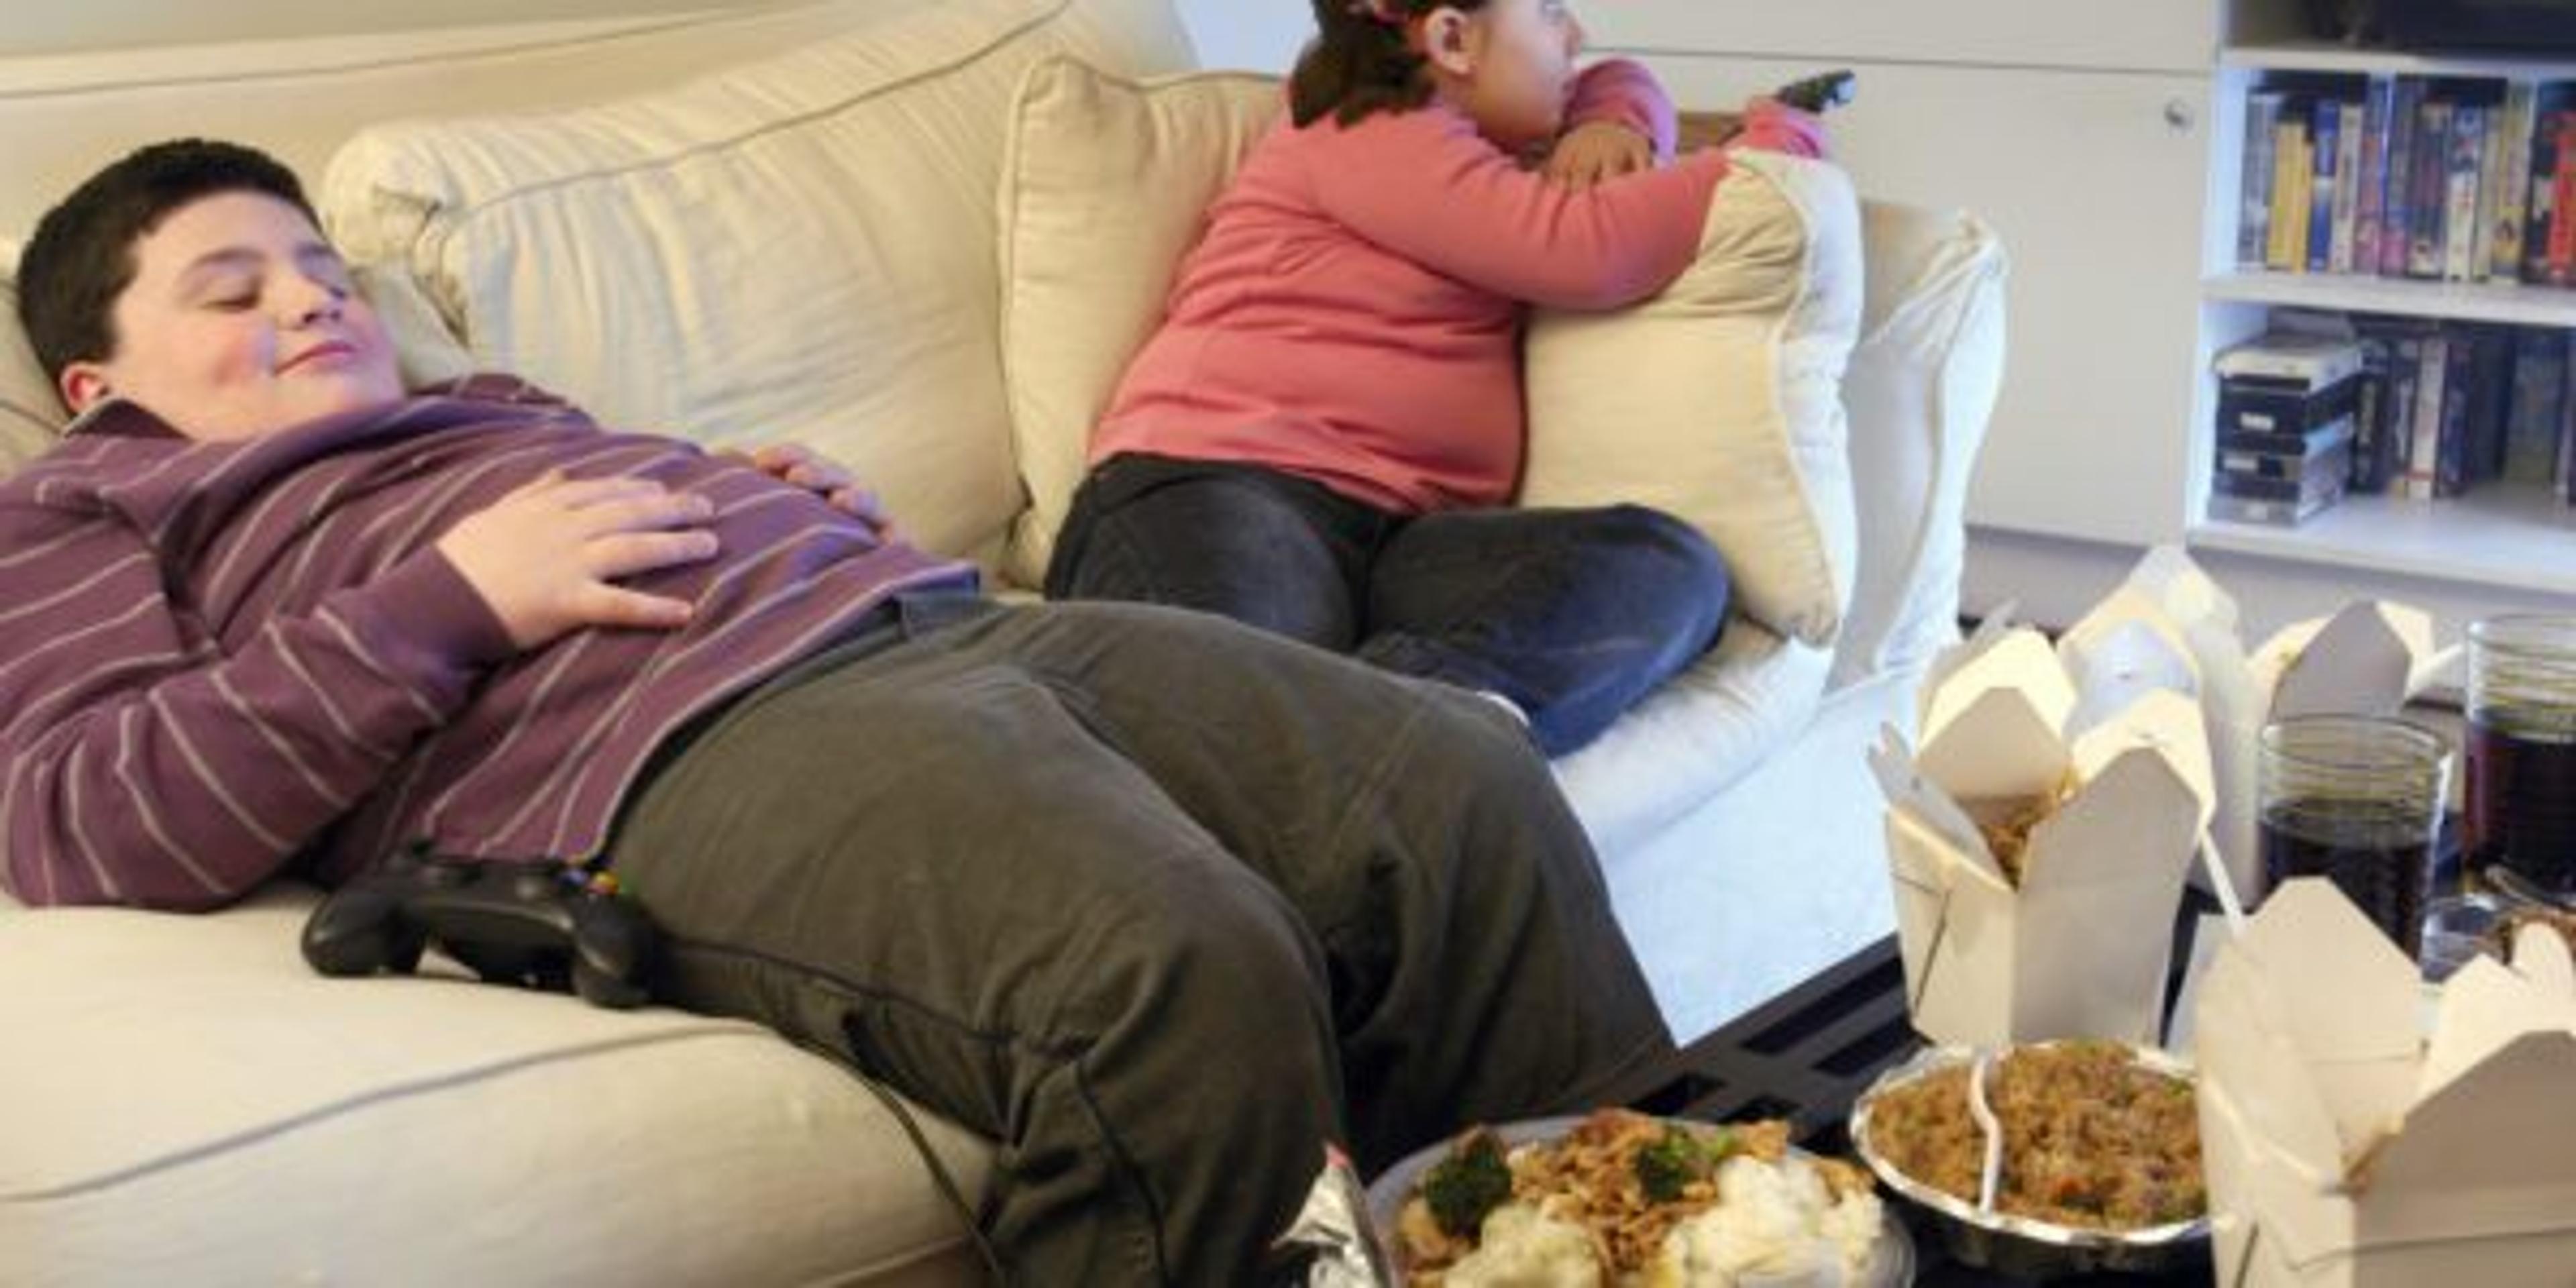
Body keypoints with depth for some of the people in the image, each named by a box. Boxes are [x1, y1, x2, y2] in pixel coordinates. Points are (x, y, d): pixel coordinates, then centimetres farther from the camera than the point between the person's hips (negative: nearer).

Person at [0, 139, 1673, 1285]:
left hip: (940, 613, 8)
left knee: (1470, 792, -11)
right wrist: (454, 597, -8)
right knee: (1187, 970, -36)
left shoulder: (495, 409, 38)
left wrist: (816, 516, 12)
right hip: (687, 739, -8)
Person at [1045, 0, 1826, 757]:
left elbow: (1616, 86, 47)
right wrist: (1777, 145, 6)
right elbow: (1589, 251, -7)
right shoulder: (1372, 139, 4)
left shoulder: (1463, 142, 32)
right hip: (1220, 492, -7)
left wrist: (1612, 125, 21)